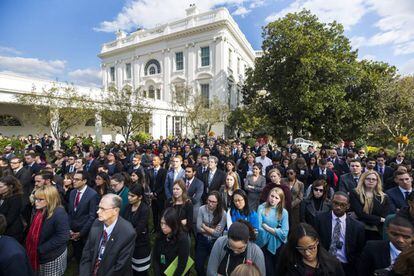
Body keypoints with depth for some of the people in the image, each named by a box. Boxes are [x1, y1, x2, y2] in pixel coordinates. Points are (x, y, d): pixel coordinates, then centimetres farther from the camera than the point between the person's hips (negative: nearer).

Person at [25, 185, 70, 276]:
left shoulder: (59, 213, -28)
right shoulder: (40, 211, 0)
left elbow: (63, 237, -31)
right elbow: (35, 232, 12)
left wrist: (41, 249, -24)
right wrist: (32, 248, 0)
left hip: (53, 256, -7)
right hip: (39, 255, 8)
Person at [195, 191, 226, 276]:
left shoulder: (223, 213, -16)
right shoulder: (202, 209, -12)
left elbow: (218, 233, -15)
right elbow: (198, 228, -12)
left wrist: (204, 226, -11)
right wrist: (212, 230, -16)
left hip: (215, 242, -1)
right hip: (202, 241, 1)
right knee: (198, 266, 9)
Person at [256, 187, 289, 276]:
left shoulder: (284, 212, -7)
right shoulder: (261, 207, -9)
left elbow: (284, 233, -13)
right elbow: (258, 226, -13)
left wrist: (266, 227, -15)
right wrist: (275, 231, -20)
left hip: (277, 245, 1)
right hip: (263, 244, -1)